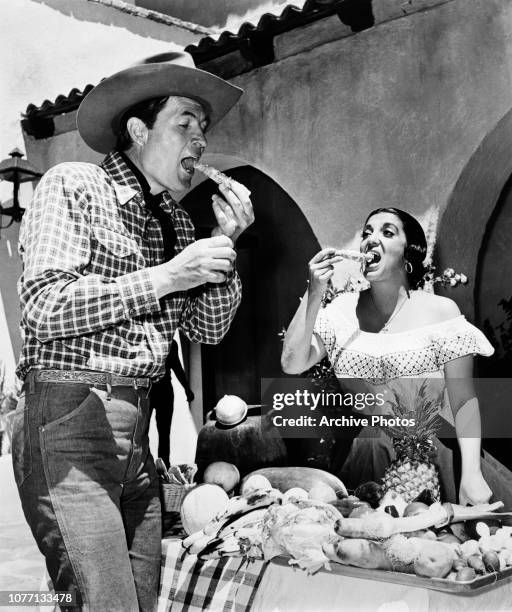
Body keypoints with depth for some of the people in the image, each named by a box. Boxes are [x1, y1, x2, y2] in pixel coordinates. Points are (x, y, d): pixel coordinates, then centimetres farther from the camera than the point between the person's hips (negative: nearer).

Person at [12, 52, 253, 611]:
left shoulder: (175, 221, 16)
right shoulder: (72, 186, -4)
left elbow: (208, 329, 14)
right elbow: (45, 307, -15)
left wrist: (225, 245, 1)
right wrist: (166, 276, -15)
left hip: (139, 431, 7)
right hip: (69, 421, -7)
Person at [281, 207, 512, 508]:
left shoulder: (440, 311, -1)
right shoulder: (343, 309, 7)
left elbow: (465, 402, -3)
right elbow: (292, 365, -2)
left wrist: (471, 475, -16)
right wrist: (314, 294, -10)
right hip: (359, 458, 2)